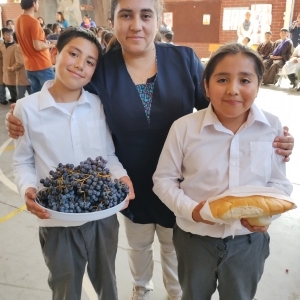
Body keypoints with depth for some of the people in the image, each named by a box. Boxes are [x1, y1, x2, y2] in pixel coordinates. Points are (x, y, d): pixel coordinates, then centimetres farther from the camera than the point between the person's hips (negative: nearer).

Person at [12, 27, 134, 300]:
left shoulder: (100, 105, -3)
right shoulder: (27, 108, -9)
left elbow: (109, 154, 4)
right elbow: (23, 161, -2)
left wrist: (121, 176, -15)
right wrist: (28, 189, -20)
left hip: (103, 216, 2)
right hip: (58, 222, -2)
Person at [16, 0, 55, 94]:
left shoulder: (19, 21, 9)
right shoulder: (33, 22, -17)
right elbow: (38, 46, -22)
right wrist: (50, 44, -5)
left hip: (29, 66, 8)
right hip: (42, 65, -8)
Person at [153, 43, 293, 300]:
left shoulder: (273, 128, -11)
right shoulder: (184, 127, -16)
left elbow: (279, 182, 0)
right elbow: (163, 180, -7)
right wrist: (191, 210, -22)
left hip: (249, 240, 1)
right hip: (195, 238, -1)